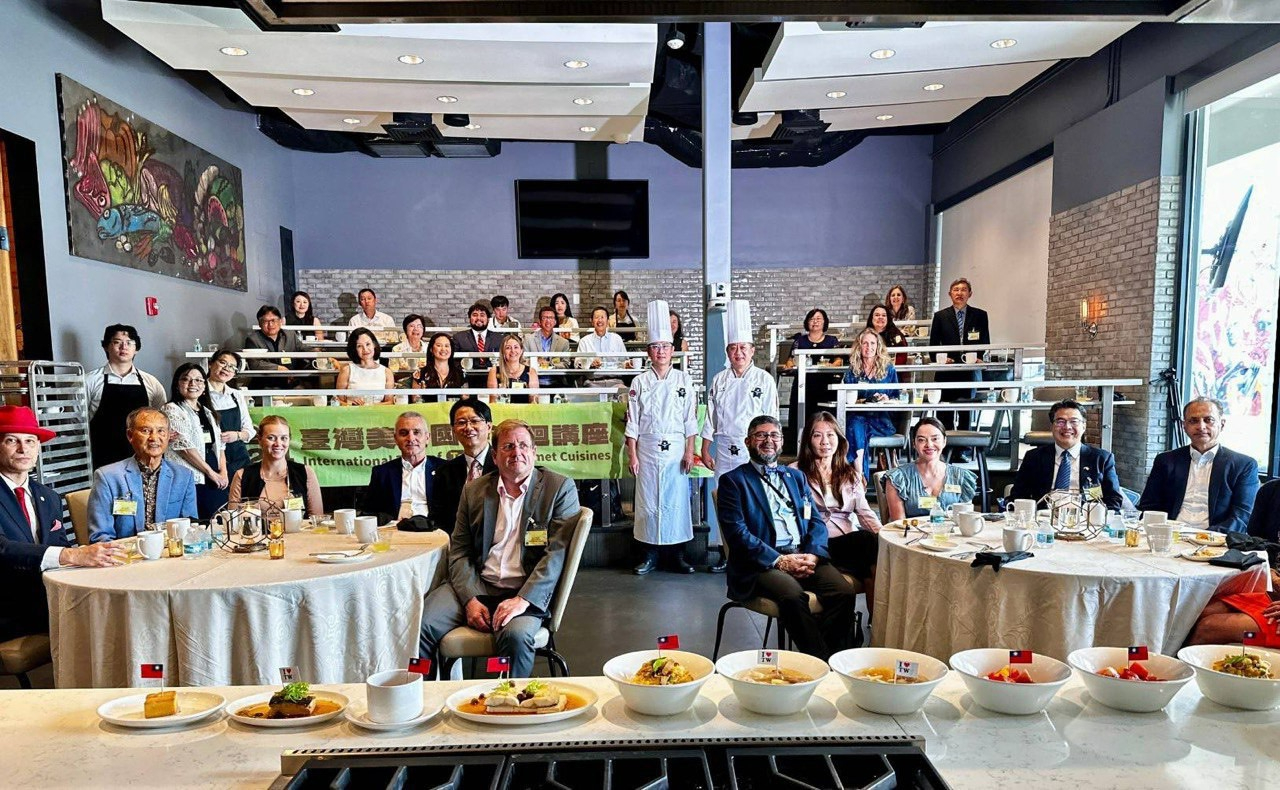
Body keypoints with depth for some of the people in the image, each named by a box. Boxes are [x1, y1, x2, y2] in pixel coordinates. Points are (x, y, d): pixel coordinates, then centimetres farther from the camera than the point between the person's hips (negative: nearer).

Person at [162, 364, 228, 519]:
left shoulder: (207, 412, 19)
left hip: (216, 482, 6)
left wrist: (223, 472, 3)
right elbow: (183, 446, -11)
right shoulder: (172, 410, -2)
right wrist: (211, 472, -10)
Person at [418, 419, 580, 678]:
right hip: (477, 586, 3)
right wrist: (470, 599, -8)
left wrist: (523, 599, -18)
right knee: (421, 624, -20)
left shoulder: (560, 488, 2)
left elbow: (557, 553, -6)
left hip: (527, 591, -3)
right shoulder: (474, 491, 13)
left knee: (516, 634, -33)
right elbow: (460, 552, 9)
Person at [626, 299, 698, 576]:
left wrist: (689, 451, -2)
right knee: (648, 500, 3)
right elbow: (632, 422, 3)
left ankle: (677, 554, 13)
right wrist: (632, 455, -1)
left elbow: (690, 419, 3)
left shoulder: (684, 380, 3)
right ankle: (650, 554, 15)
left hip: (676, 448, 0)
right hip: (647, 448, 0)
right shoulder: (640, 382, 3)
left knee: (677, 499, 1)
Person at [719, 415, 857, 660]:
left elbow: (816, 520, 16)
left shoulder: (796, 477, 24)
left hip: (804, 556, 5)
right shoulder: (733, 481, 6)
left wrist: (813, 554, -6)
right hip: (762, 563, -5)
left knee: (845, 591, -21)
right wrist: (779, 561, -14)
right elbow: (736, 531, -6)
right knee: (793, 595, -34)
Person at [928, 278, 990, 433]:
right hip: (947, 372, 0)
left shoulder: (980, 315, 9)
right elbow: (933, 344, 6)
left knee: (967, 413, 3)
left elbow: (985, 343, 8)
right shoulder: (940, 316, 7)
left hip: (971, 372, 0)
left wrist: (979, 359, -9)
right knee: (946, 414, 1)